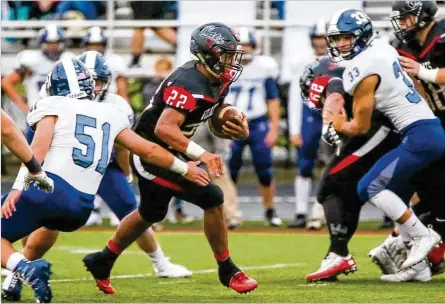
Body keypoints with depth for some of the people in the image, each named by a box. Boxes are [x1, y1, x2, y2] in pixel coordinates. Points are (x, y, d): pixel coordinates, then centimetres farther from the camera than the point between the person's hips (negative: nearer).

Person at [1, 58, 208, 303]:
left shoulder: (54, 106, 9)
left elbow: (39, 147, -7)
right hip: (81, 208, 5)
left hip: (47, 190, -5)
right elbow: (149, 150, 28)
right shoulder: (110, 115, 23)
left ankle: (26, 269, -24)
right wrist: (184, 168, 42)